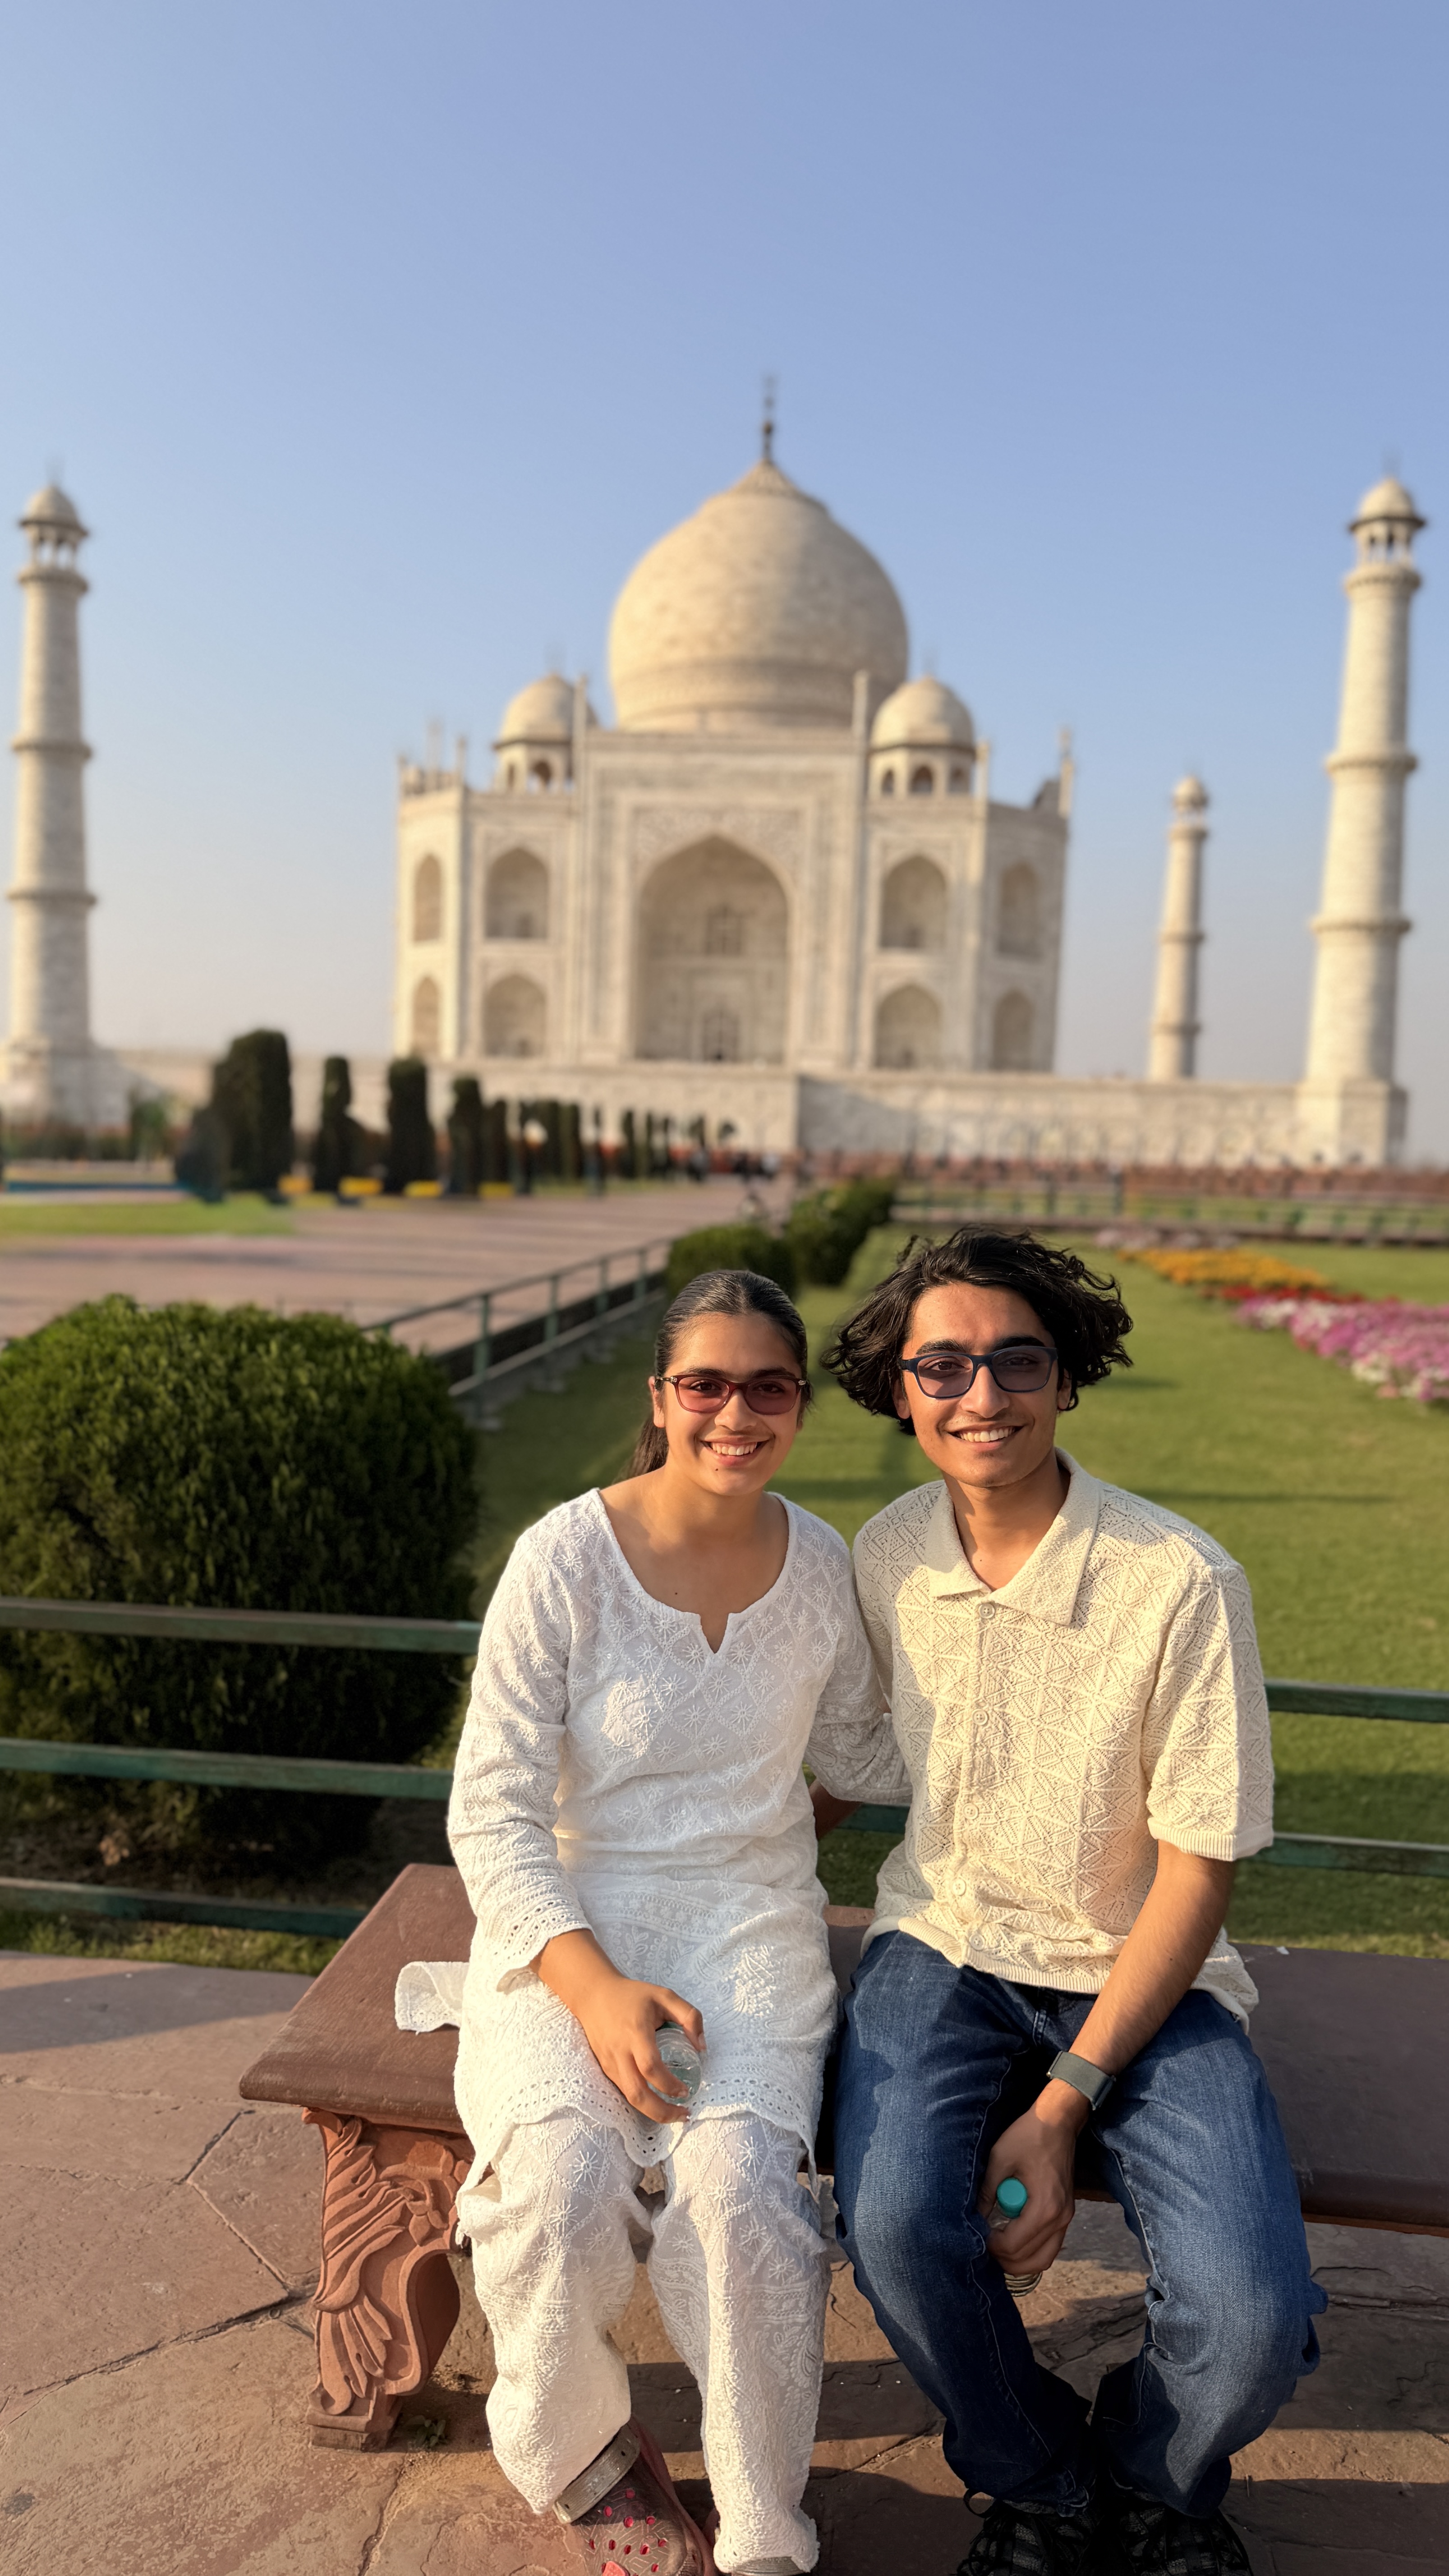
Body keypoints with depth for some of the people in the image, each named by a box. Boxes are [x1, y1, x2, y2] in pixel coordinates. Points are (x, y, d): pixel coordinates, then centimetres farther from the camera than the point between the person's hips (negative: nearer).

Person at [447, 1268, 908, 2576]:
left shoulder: (819, 1564, 0)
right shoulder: (566, 1558, -12)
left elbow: (856, 1752, 18)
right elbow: (494, 1813, -10)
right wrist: (592, 1986, -20)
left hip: (749, 1925, 2)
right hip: (569, 1927, -1)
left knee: (737, 2183, -26)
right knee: (561, 2184, -27)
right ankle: (588, 2452, 9)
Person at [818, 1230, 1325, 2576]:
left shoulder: (1182, 1583, -17)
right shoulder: (886, 1555, -4)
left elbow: (1197, 1874, -12)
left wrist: (1064, 2105, -15)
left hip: (1142, 1979, -2)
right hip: (942, 1952, 2)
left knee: (1250, 2318, -23)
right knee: (894, 2224, -26)